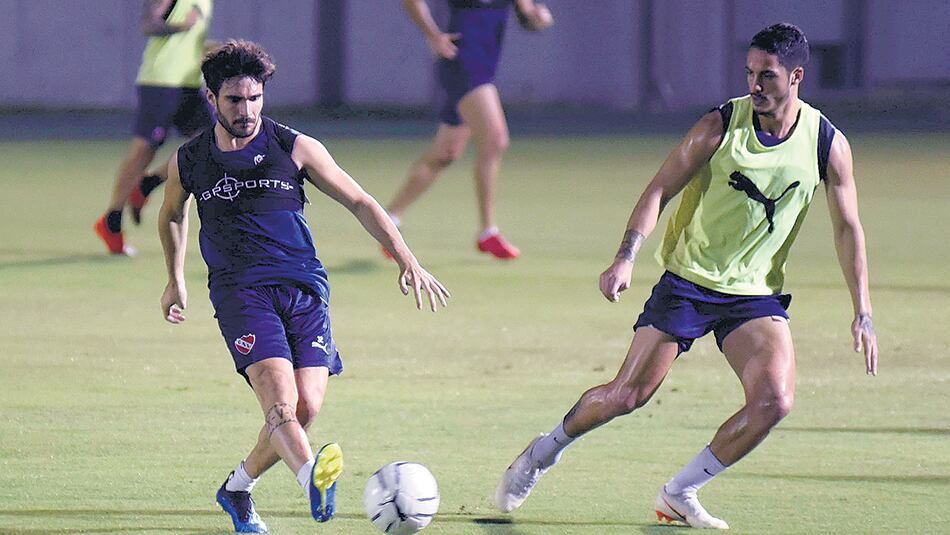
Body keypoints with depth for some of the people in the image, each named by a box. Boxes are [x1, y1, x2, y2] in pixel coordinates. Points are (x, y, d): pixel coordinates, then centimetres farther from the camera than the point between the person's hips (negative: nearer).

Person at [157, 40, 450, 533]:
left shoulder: (295, 148, 5)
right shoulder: (188, 162, 8)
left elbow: (359, 202, 7)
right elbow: (172, 215, 30)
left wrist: (407, 260, -2)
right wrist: (176, 281, 37)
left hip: (303, 286, 2)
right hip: (240, 289, -2)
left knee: (306, 406, -9)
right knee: (280, 397, -25)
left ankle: (237, 489, 16)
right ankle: (312, 476, -53)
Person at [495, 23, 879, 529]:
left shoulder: (828, 145, -4)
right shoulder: (721, 125, -10)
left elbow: (847, 228, 6)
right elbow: (660, 189, -8)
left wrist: (862, 313, 1)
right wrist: (626, 257, -22)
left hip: (757, 294, 2)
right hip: (687, 280, -2)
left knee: (774, 401, -19)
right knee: (627, 395, -5)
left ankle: (680, 493, -2)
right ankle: (545, 450, 24)